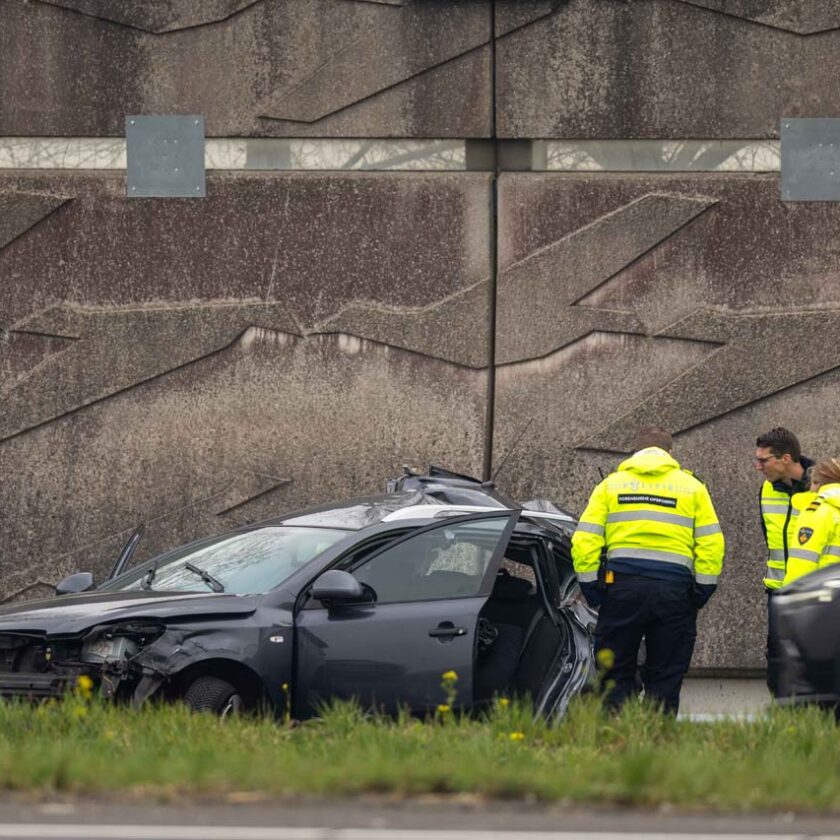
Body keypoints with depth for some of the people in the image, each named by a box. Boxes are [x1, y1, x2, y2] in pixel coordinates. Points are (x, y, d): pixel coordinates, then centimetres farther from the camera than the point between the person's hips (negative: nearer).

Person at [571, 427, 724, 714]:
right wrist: (701, 592, 6)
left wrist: (590, 588, 6)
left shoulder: (611, 484, 12)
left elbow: (583, 542, 3)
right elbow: (711, 545, 2)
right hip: (674, 591, 0)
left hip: (622, 586, 0)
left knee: (616, 675, 4)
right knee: (665, 679, 5)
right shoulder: (692, 487, 11)